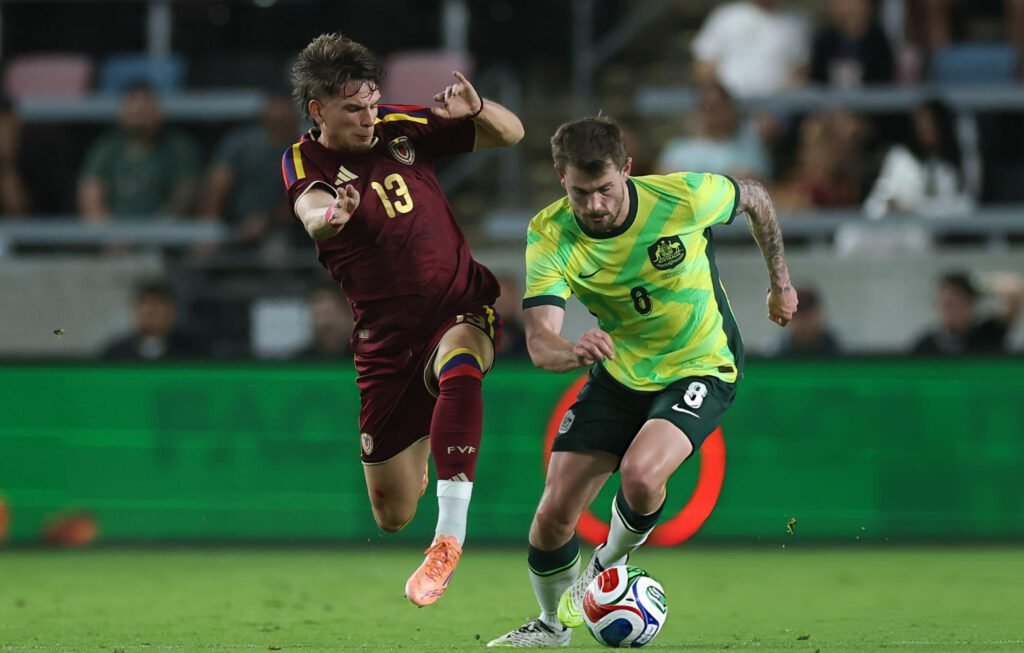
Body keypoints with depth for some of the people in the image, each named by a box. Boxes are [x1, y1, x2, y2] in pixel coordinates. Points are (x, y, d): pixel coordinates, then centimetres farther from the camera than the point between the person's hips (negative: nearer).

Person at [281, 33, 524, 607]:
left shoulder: (403, 129, 0)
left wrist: (475, 109, -16)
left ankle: (449, 539, -39)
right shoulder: (304, 163, -8)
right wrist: (330, 215, -57)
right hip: (386, 339, 0)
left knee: (458, 367, -40)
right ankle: (417, 451, 45)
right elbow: (312, 209, -33)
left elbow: (511, 134, 7)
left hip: (461, 311, 0)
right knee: (392, 516, 5)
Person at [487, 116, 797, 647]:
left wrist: (780, 280, 10)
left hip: (700, 369, -3)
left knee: (640, 476, -30)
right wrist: (575, 351, -54)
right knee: (553, 516, -3)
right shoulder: (550, 236, -21)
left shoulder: (683, 196, -25)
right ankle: (553, 623, 29)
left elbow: (754, 198, -1)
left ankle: (607, 569, 3)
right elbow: (539, 343, -31)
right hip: (617, 376, 3)